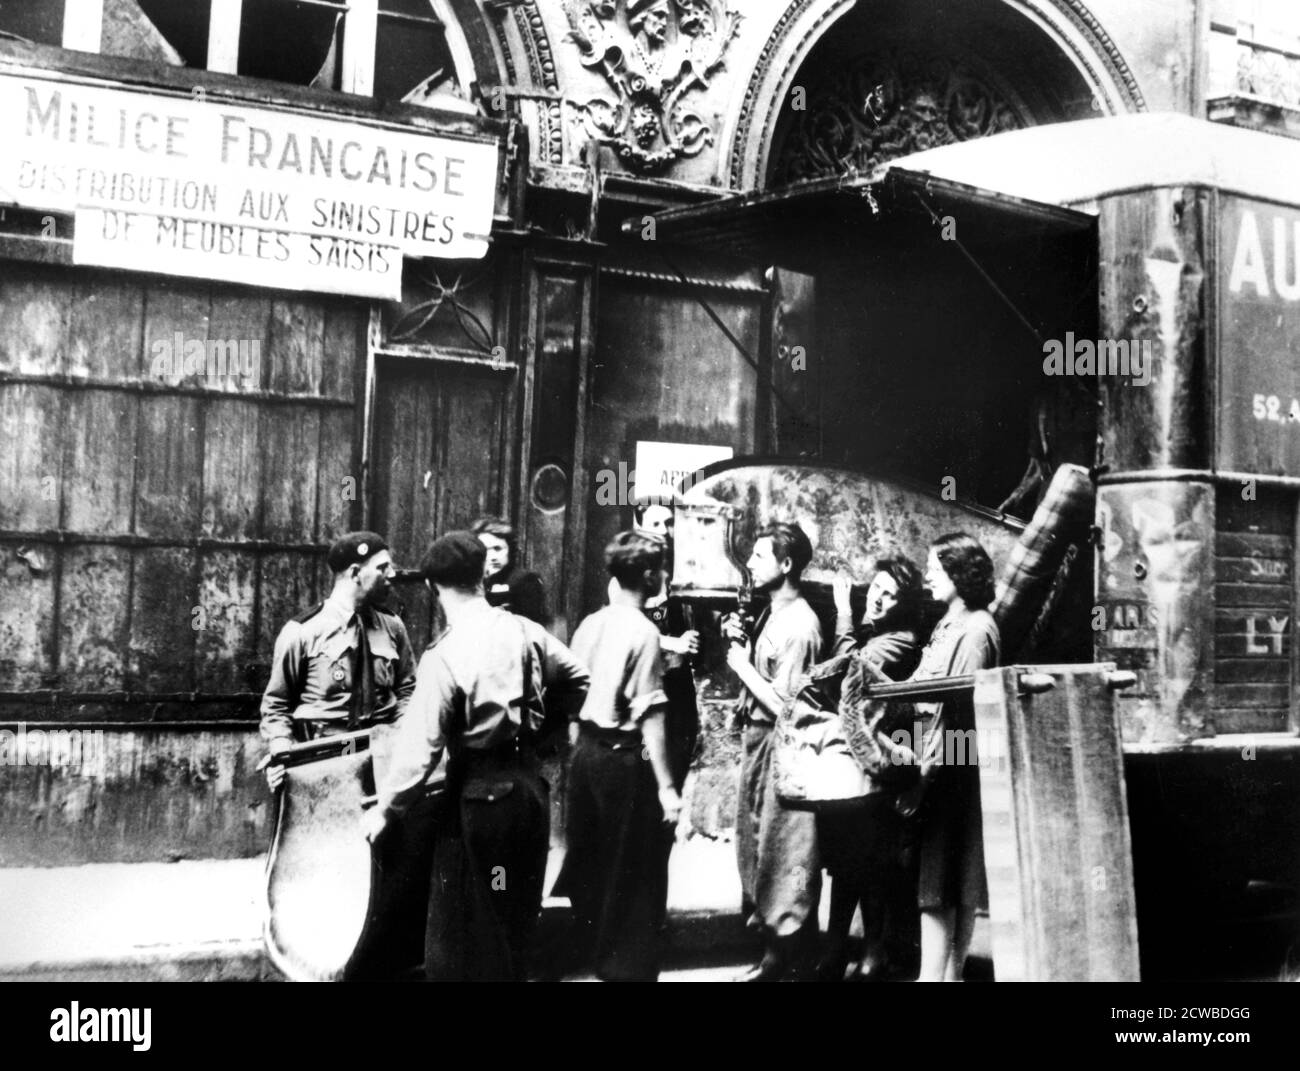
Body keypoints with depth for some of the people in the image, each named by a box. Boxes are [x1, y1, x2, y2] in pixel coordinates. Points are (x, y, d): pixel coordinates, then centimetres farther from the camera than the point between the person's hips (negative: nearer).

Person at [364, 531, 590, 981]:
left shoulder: (444, 655, -16)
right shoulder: (524, 631, -2)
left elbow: (420, 746, -17)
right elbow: (580, 681, 10)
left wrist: (385, 808, -7)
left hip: (479, 794, -6)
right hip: (530, 784, 6)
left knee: (459, 932, 6)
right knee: (517, 918, 20)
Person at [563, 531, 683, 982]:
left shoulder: (589, 624, 5)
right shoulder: (643, 632, -15)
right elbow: (650, 717, -17)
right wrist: (666, 786, -14)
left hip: (585, 751, 7)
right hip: (624, 757, -7)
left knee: (589, 857, 19)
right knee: (634, 870, 5)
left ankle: (593, 946, 34)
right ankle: (628, 965, 13)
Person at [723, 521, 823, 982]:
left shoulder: (800, 625, -20)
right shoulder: (770, 612, 7)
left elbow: (785, 706, -23)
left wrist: (743, 666, -14)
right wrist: (738, 642, 0)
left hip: (780, 746, -9)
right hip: (755, 737, 9)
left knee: (780, 848, 3)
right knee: (754, 836, 21)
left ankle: (781, 952, 15)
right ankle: (763, 915, 37)